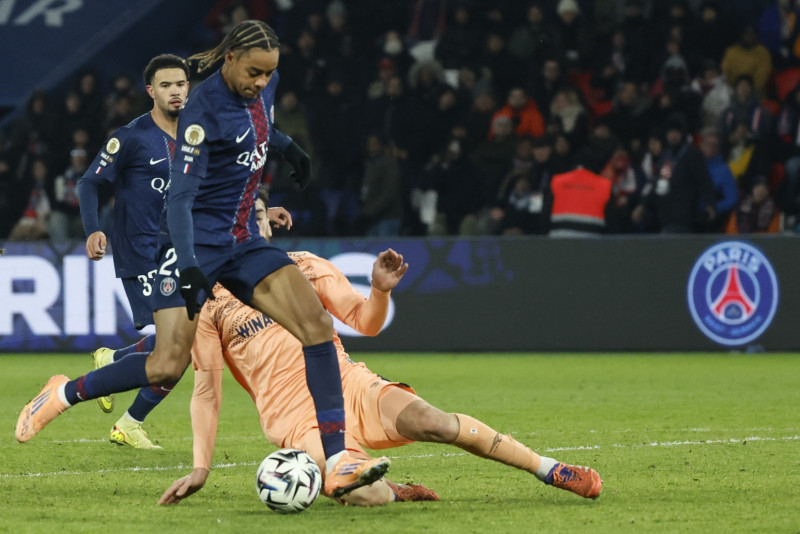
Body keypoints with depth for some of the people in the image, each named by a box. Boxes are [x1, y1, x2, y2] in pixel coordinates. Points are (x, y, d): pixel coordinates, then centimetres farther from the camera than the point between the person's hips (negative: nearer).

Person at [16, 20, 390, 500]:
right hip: (196, 241, -7)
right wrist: (188, 266, -36)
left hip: (244, 241, 7)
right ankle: (65, 393, 13)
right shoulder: (203, 111, -21)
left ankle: (338, 463, -19)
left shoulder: (264, 83, 3)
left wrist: (285, 144, 27)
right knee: (168, 368, -15)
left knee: (317, 323, -16)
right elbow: (180, 196, -26)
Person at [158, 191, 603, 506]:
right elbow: (207, 391, 4)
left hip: (349, 385, 3)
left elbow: (366, 322, 11)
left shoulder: (303, 266, 12)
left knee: (433, 422, -24)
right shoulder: (207, 303, 4)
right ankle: (395, 492, 3)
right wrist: (200, 468, -3)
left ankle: (550, 470, -10)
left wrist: (381, 291, -12)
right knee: (363, 494, -33)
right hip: (296, 420, -3)